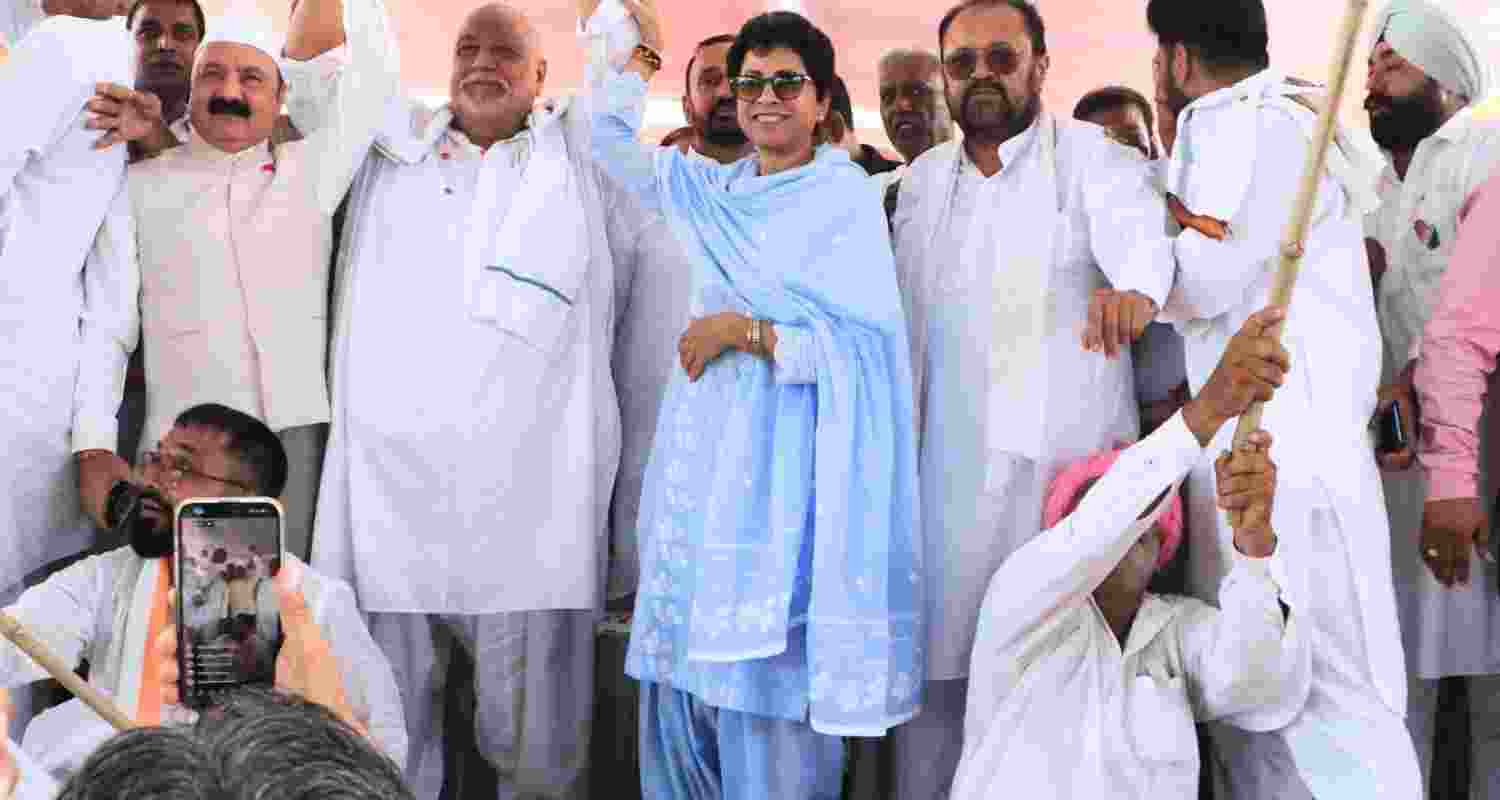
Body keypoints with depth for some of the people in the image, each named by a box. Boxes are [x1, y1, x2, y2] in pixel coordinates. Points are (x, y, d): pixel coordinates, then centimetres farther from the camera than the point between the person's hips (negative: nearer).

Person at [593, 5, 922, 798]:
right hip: (702, 456, 6)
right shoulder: (715, 189, 14)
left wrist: (744, 330, -12)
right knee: (683, 668, 6)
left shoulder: (844, 194, -4)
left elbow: (863, 345, -12)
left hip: (784, 463, -6)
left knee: (769, 682, -8)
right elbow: (611, 141, 28)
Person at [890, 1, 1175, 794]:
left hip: (1069, 466, -4)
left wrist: (1135, 290, -46)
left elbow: (1140, 231, -24)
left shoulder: (1093, 157, -3)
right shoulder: (923, 177, 13)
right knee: (934, 670, 8)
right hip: (949, 473, 5)